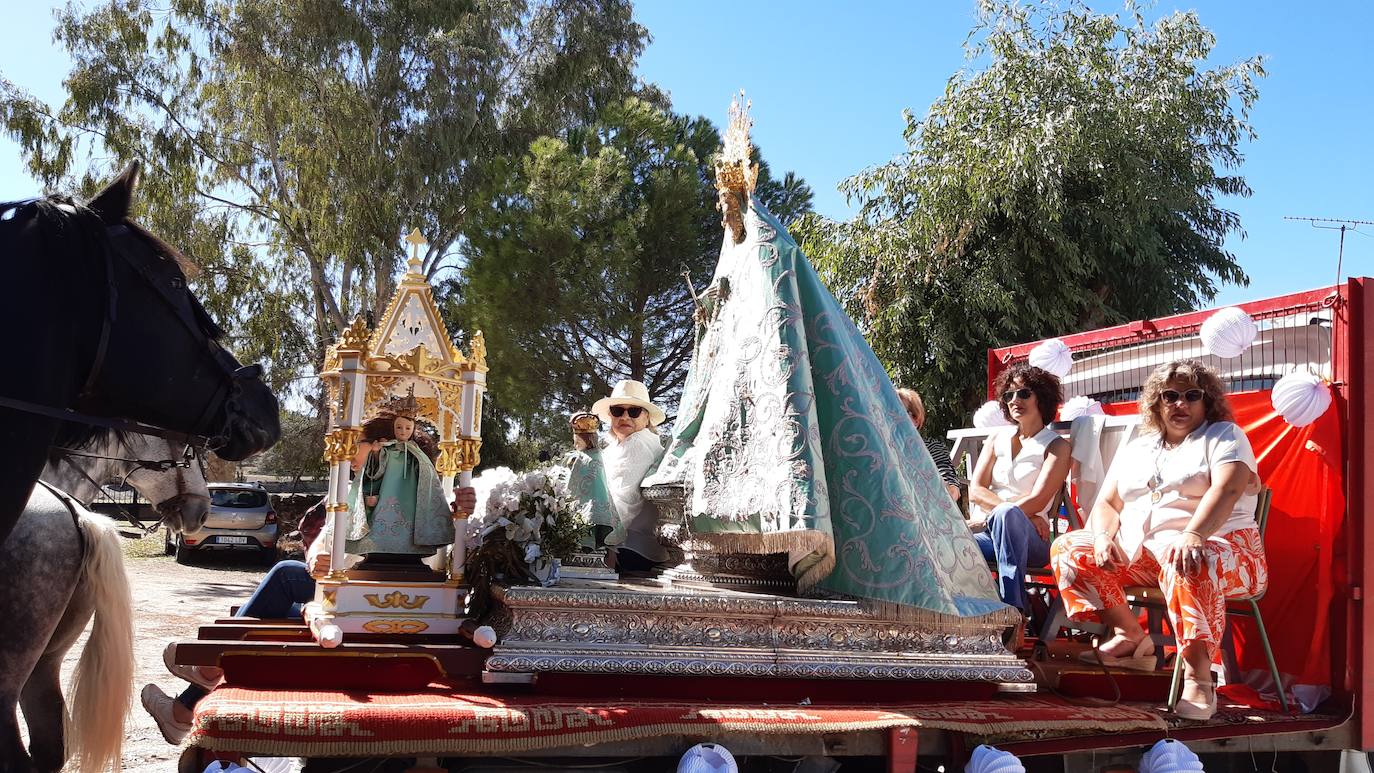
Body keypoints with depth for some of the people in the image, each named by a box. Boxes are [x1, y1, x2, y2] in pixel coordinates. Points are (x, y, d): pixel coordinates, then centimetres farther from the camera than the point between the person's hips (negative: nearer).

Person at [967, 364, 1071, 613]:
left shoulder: (1056, 446, 8)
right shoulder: (997, 437, 21)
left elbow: (1037, 502, -6)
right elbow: (975, 490, 8)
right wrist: (1021, 513, -8)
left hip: (1030, 538, -3)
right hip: (987, 535, 3)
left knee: (1006, 514, -40)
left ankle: (1014, 612, -44)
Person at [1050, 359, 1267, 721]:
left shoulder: (1224, 436, 3)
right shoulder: (1135, 450, 21)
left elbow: (1226, 490, -18)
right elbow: (1106, 504, 16)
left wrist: (1192, 535, -38)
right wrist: (1104, 537, -10)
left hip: (1215, 546, -6)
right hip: (1139, 549, 7)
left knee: (1187, 566, -41)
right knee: (1069, 549, -7)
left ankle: (1198, 676, -36)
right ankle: (1131, 637, -4)